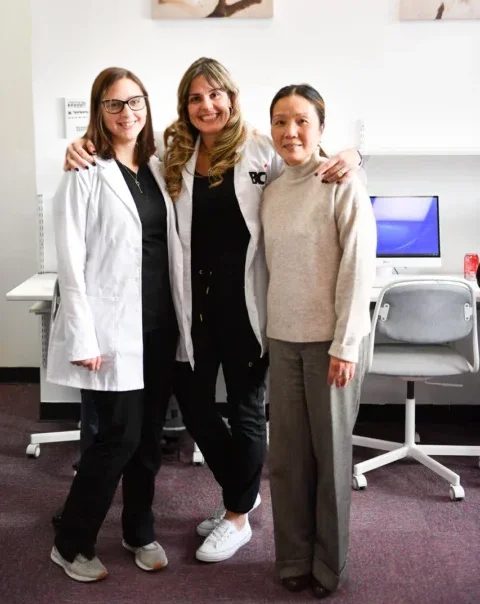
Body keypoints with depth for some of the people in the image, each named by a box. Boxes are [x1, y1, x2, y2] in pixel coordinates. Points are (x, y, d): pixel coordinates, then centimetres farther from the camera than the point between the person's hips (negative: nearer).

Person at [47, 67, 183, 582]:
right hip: (113, 327, -6)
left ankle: (139, 532, 31)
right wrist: (83, 337, -15)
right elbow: (71, 261, -11)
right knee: (119, 437, -2)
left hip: (160, 324, 6)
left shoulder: (156, 170, 11)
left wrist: (181, 314, 9)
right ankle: (70, 544, 17)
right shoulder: (85, 174, -8)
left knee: (150, 436, 12)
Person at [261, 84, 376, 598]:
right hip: (283, 339, 5)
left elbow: (359, 268, -13)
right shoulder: (271, 192, 8)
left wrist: (344, 345, -15)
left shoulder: (342, 186, -10)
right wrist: (264, 332, 9)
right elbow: (272, 270, 11)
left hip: (330, 340, -5)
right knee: (287, 454, 9)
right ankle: (293, 557, 25)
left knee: (330, 452, 6)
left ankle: (329, 564, 22)